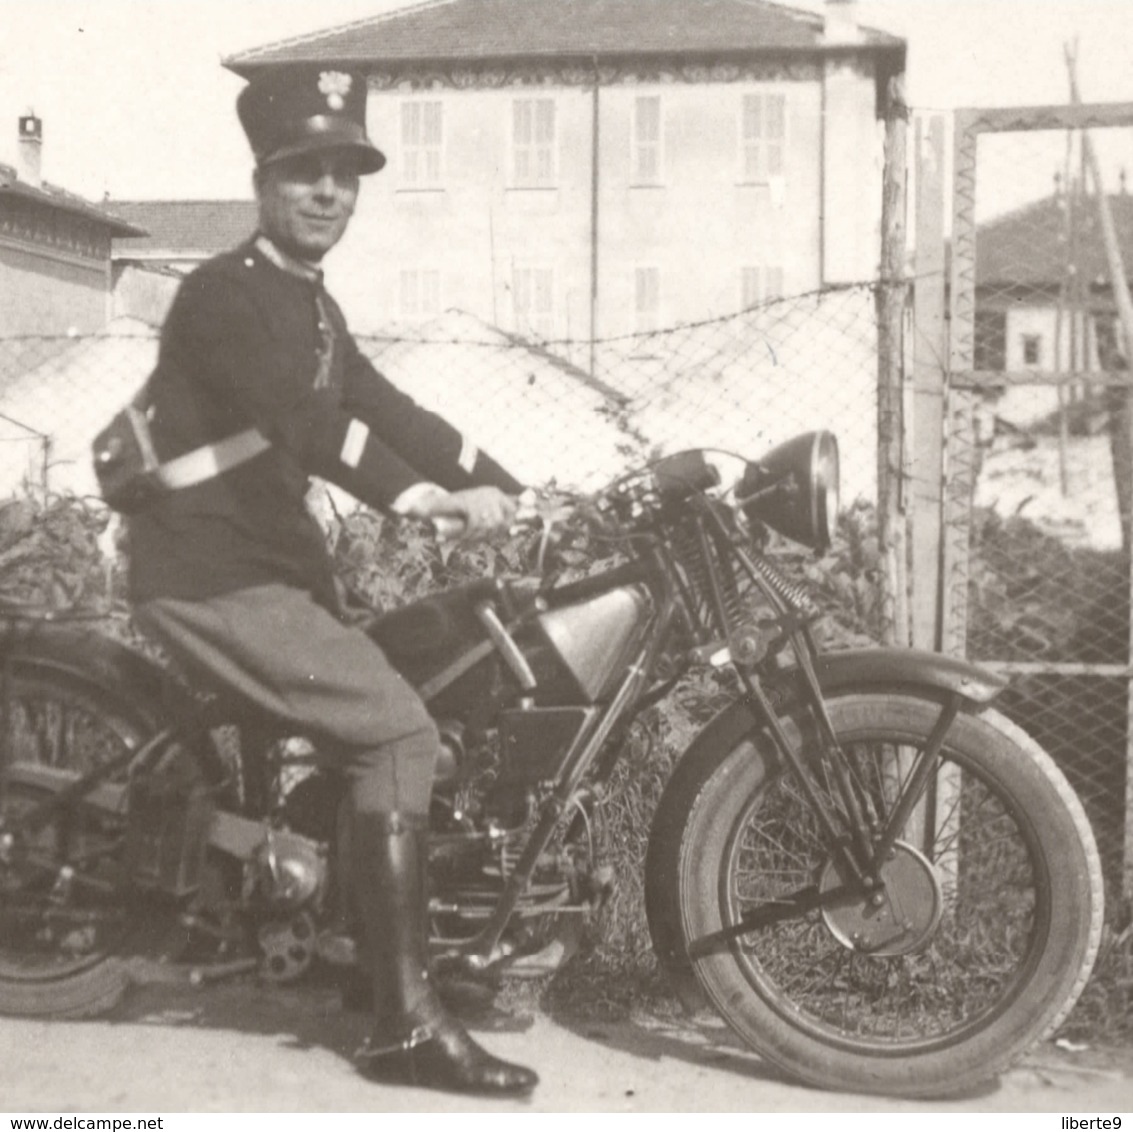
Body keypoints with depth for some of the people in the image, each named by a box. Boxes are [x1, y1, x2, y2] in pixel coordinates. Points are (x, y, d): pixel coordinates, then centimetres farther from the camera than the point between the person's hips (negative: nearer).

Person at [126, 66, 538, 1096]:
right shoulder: (226, 293, -13)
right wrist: (422, 497, -40)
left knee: (379, 730, 12)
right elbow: (299, 417, -29)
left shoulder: (313, 306, 17)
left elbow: (383, 410, 12)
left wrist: (504, 488, 3)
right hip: (210, 576, -10)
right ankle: (407, 1021, -16)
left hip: (275, 562, 10)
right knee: (398, 729, -19)